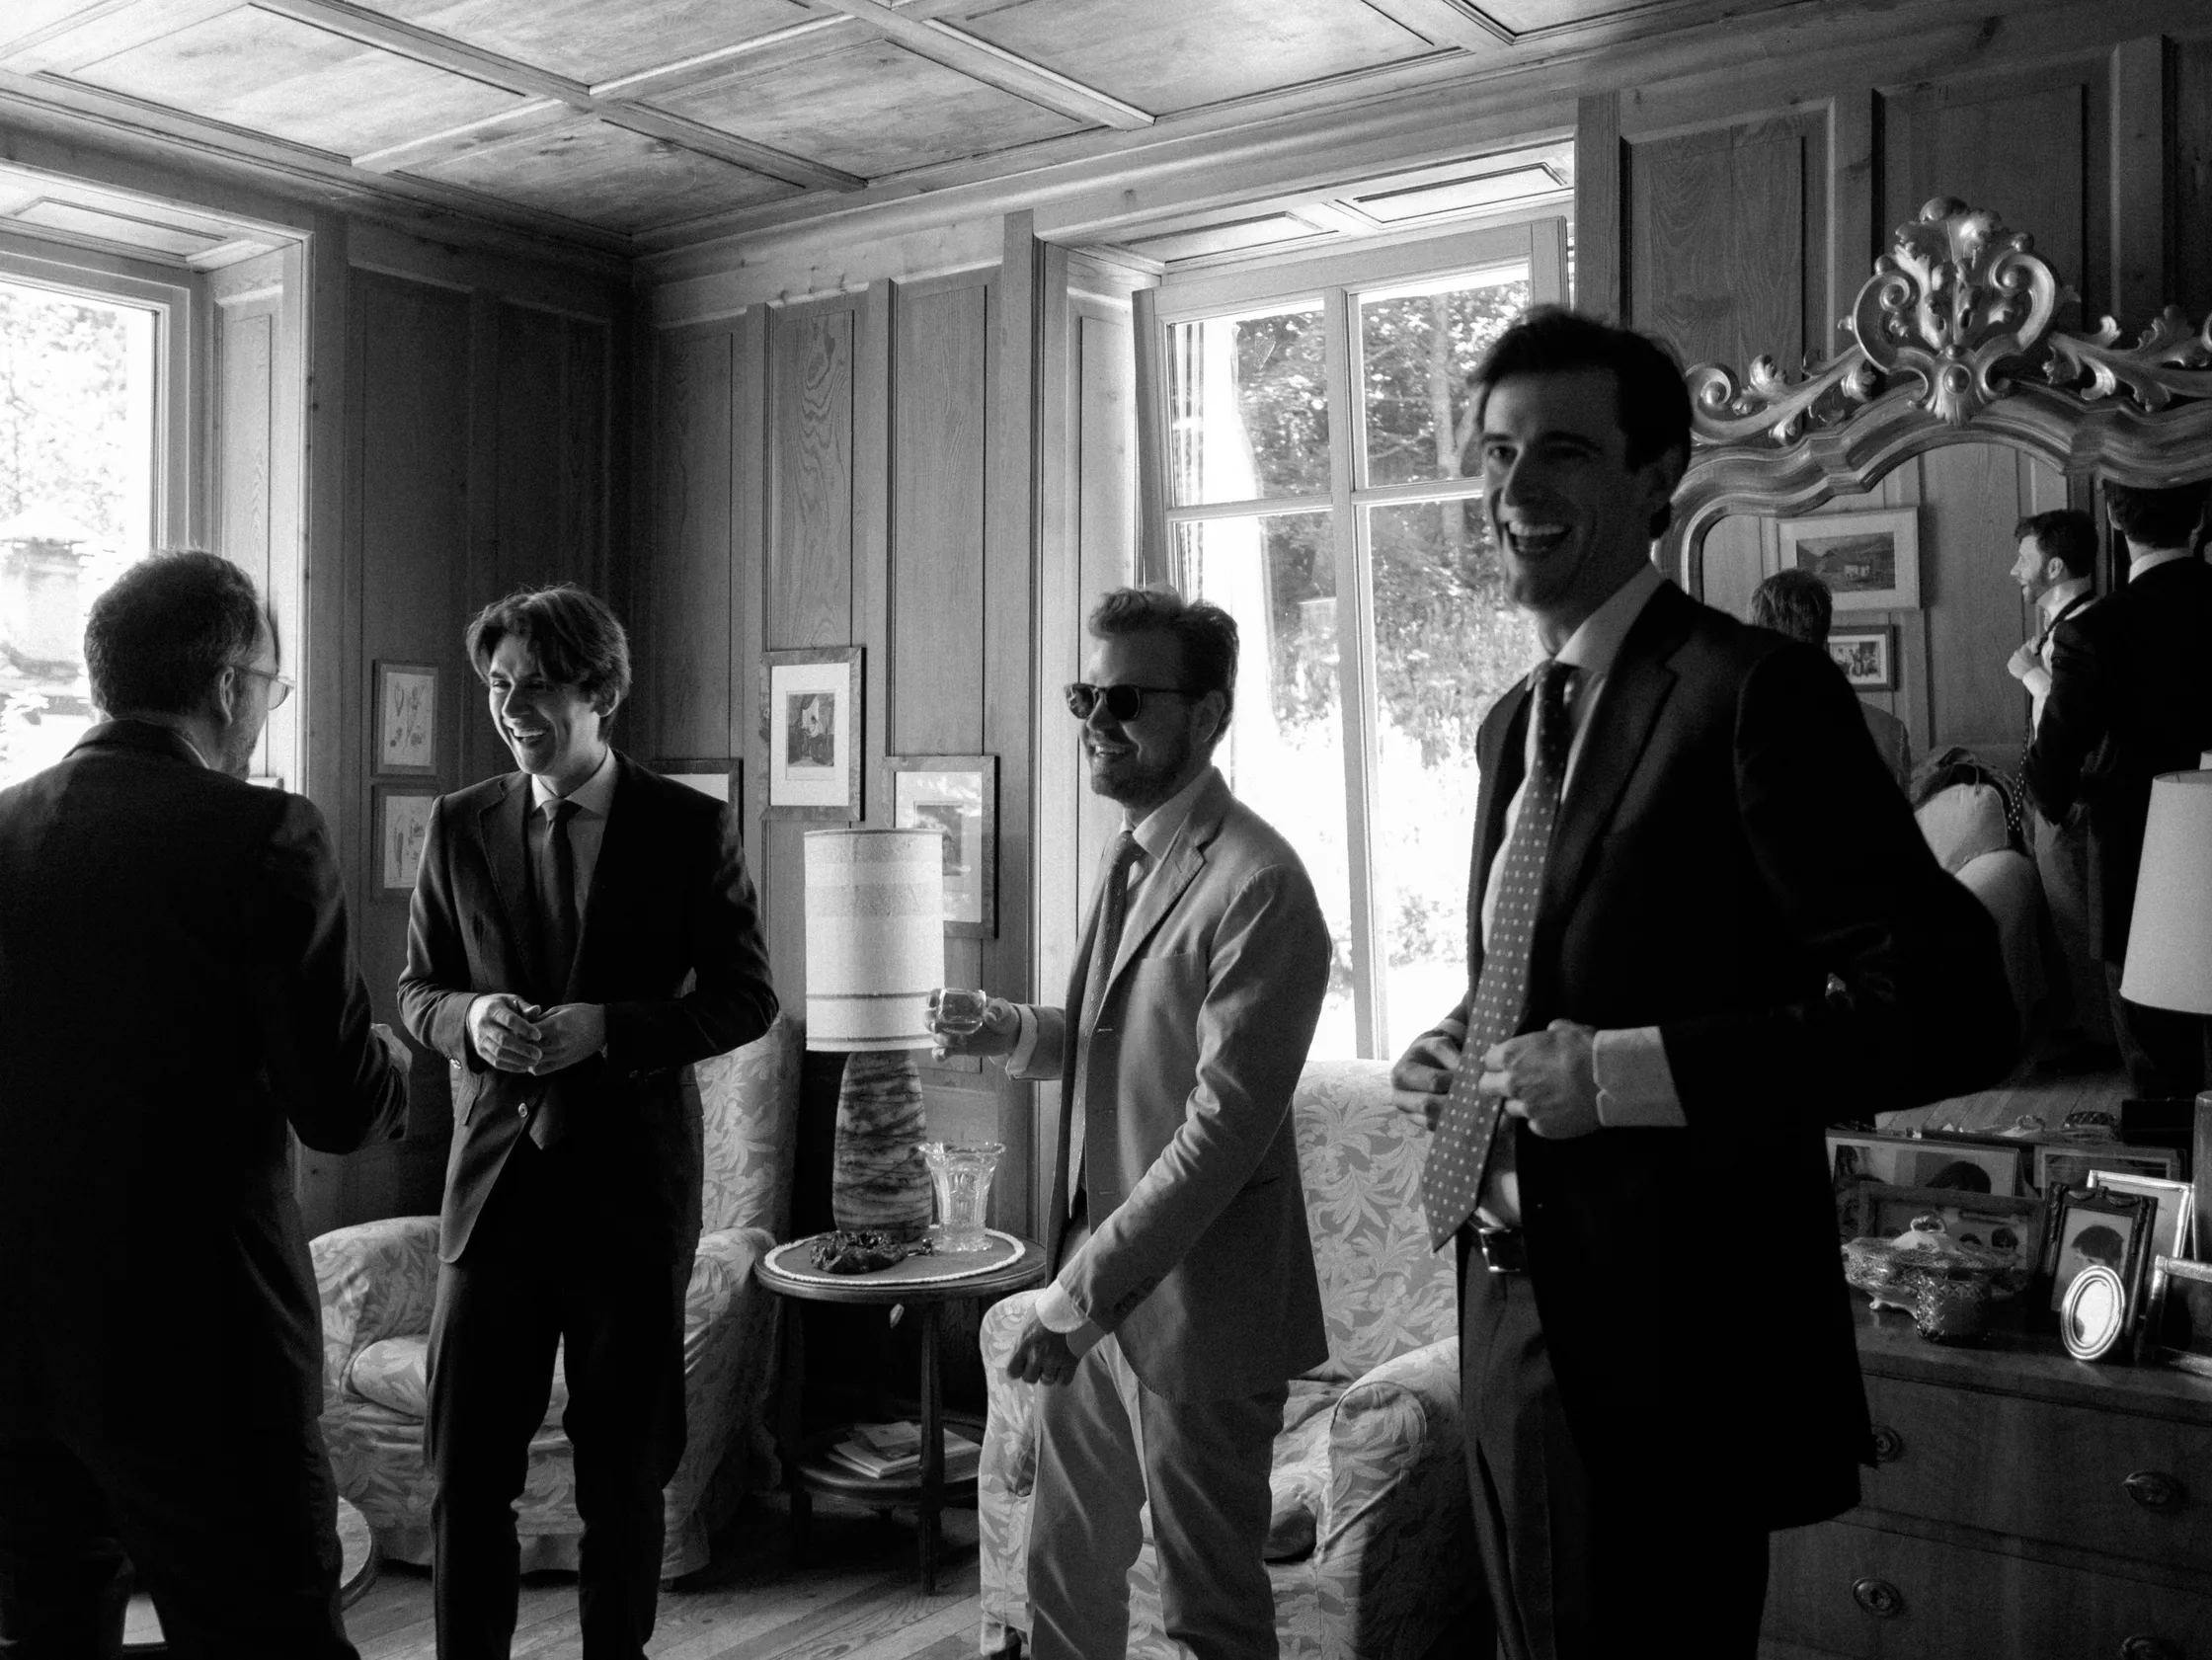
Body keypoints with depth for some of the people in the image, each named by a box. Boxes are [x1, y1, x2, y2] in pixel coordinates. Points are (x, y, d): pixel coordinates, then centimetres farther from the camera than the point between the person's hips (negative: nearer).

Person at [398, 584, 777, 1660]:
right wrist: (468, 1019, -11)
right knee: (464, 1469, 2)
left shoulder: (692, 828, -2)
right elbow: (417, 986, 12)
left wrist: (608, 1029, -16)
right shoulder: (459, 825, 5)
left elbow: (745, 1000, -2)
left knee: (625, 1471, 11)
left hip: (631, 1181, -1)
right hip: (495, 1173, 2)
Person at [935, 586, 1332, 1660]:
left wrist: (1087, 1290, -21)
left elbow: (1223, 1128, -23)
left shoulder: (1257, 886, -20)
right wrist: (1014, 1033, 1)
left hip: (1193, 1306, -8)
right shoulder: (1132, 855, 9)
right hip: (1093, 1295, 8)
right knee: (1065, 1574, 21)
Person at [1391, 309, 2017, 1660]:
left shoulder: (1753, 692, -14)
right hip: (1513, 1339, 8)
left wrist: (1621, 1072, -23)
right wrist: (1466, 1050, 1)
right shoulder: (1515, 723, 11)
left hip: (1666, 1353, -7)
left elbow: (1952, 1005, -20)